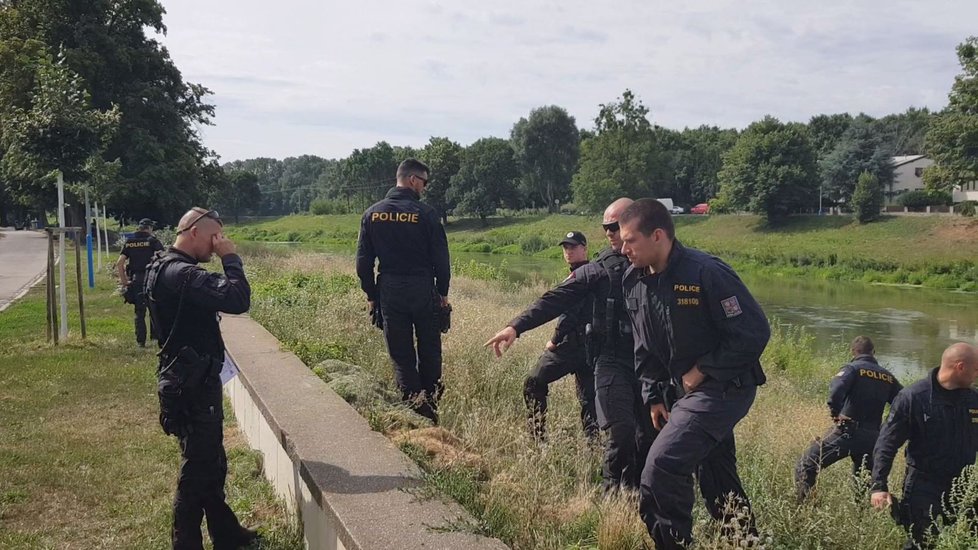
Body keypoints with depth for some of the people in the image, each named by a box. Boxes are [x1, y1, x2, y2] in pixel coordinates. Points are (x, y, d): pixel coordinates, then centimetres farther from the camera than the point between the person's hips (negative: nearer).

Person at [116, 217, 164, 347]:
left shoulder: (129, 242, 8)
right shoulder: (152, 240, -3)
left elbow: (119, 263, 2)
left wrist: (123, 280, 7)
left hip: (135, 279, 3)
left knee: (139, 311, 10)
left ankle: (141, 341, 10)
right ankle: (155, 334, 12)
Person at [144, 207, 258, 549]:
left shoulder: (165, 268, 11)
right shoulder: (181, 274, -23)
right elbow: (238, 299, -30)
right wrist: (230, 258, -20)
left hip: (191, 380, 11)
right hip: (192, 385, -11)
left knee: (211, 463, 21)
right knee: (197, 469, 2)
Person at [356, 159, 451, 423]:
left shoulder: (372, 213, 3)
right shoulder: (426, 213, -9)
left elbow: (363, 261, 5)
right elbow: (441, 258, -6)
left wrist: (371, 295, 13)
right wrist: (443, 292, 7)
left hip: (389, 292, 2)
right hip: (423, 290, -2)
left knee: (401, 356, 7)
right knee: (430, 353, 13)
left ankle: (413, 409, 4)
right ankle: (431, 409, 19)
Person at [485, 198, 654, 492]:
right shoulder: (600, 269, 1)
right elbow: (556, 299, -7)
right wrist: (516, 326, -17)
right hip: (613, 360, -2)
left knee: (649, 436, 6)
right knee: (621, 431, -12)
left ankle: (633, 490, 28)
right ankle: (613, 489, 12)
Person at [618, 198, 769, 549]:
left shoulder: (707, 273, -22)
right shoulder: (635, 282, 2)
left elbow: (754, 333, -20)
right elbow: (646, 349, 14)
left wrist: (702, 371, -16)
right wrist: (653, 397, 10)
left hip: (724, 388, -8)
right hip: (687, 390, 8)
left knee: (662, 468, -17)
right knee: (717, 480, 18)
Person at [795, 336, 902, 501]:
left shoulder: (853, 368, -3)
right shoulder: (887, 377, 13)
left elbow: (837, 388, -23)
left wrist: (834, 410, -11)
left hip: (847, 432, -6)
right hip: (872, 437, 6)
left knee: (805, 468, -3)